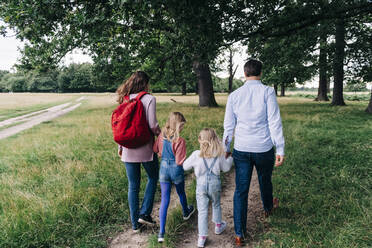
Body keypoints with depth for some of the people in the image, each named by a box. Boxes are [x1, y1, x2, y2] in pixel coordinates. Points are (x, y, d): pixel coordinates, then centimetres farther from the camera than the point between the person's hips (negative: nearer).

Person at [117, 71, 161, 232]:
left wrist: (120, 146, 15)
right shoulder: (149, 99, -10)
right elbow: (152, 125, -15)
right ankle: (144, 213, 15)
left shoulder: (125, 99, 4)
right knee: (153, 178, 20)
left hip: (128, 149, 4)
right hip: (145, 148, -4)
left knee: (133, 186, 13)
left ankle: (135, 223, 22)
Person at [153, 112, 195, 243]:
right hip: (176, 170, -3)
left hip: (163, 168, 3)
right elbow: (180, 161, -20)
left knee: (164, 200, 5)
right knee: (181, 193, 26)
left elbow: (155, 149, 8)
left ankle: (161, 232, 0)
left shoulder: (161, 136, -6)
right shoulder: (180, 141, -21)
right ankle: (186, 212, 55)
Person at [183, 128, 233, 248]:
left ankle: (202, 237, 8)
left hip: (201, 184, -2)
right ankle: (218, 226, 45)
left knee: (202, 210, 5)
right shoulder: (219, 154, -9)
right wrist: (230, 158, 24)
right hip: (215, 183, 2)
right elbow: (226, 168, 5)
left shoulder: (196, 154, -15)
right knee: (216, 204, 26)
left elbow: (185, 166, -4)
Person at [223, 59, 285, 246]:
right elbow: (274, 122, -11)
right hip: (264, 149, -1)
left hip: (241, 150, 1)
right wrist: (280, 150, -7)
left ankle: (239, 234, 9)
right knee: (265, 181, 24)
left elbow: (228, 126, 5)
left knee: (241, 190, 6)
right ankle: (268, 208, 54)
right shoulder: (268, 92, -8)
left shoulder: (234, 95, 0)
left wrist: (226, 148, 15)